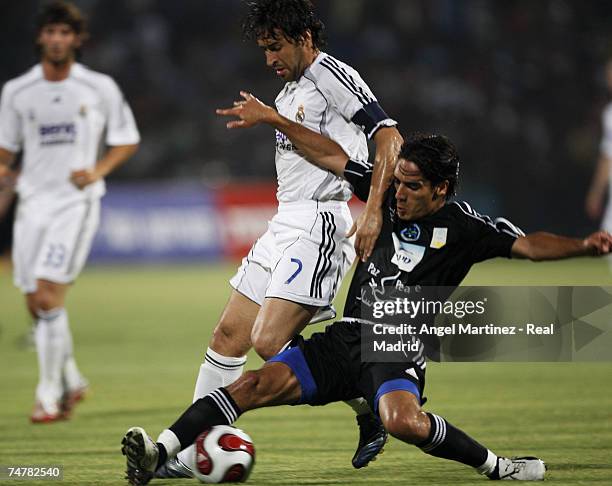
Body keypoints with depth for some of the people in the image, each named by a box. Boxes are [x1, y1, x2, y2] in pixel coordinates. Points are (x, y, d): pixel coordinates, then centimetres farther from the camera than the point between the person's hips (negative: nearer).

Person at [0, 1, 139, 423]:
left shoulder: (100, 88, 0)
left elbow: (128, 140, 8)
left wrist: (99, 170, -8)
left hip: (77, 202, -4)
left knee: (48, 298, -16)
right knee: (36, 306, 4)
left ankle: (49, 395, -8)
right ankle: (71, 380, 27)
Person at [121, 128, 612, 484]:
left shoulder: (462, 226, -2)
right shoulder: (390, 197, 11)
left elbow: (527, 244, -12)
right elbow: (333, 156, 21)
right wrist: (272, 119, 25)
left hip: (397, 352, -5)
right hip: (343, 340, 5)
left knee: (404, 421, -36)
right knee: (256, 384, -17)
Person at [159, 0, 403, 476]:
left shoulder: (331, 75, -9)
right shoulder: (290, 91, 19)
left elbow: (389, 136, -18)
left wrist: (373, 211, -25)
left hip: (318, 225, -10)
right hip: (285, 225, 10)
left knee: (270, 342, -19)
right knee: (229, 336, 7)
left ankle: (371, 414, -6)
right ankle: (188, 451, 11)